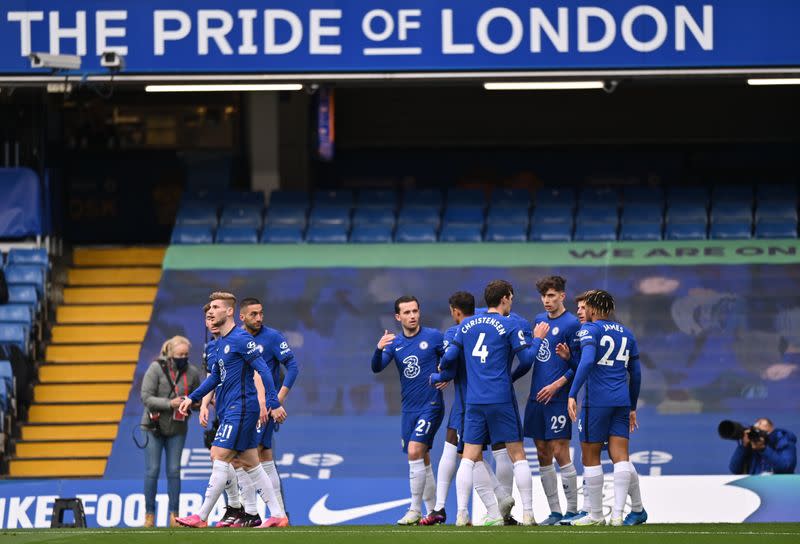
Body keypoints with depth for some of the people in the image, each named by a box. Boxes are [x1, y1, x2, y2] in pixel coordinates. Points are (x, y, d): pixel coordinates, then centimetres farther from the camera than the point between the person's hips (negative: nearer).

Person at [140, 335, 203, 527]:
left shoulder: (192, 372, -2)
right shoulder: (156, 368, -11)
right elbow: (146, 398, -15)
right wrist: (170, 404, -25)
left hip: (177, 429, 2)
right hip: (154, 426, -2)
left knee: (174, 471, 2)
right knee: (152, 470, -1)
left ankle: (174, 515, 7)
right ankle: (149, 514, 7)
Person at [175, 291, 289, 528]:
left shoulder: (241, 338, -13)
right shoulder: (220, 343, 16)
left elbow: (264, 370, -18)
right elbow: (215, 376, 28)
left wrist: (273, 404, -23)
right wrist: (192, 398, 23)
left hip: (241, 408, -10)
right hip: (232, 409, 10)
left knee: (220, 458, -9)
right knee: (250, 463, 10)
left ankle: (201, 517, -8)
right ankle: (277, 515, 11)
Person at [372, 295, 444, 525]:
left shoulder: (433, 336, -4)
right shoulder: (394, 343, 6)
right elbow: (377, 368, -6)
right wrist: (379, 350, -25)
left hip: (431, 406, -5)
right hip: (409, 409, 5)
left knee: (415, 451, -17)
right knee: (423, 460, 9)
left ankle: (415, 510, -12)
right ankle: (433, 512, 18)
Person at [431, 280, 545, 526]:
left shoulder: (466, 325, 10)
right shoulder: (509, 325, -3)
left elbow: (448, 358, 10)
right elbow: (526, 358, -5)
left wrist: (439, 376, 29)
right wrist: (537, 339, 13)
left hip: (473, 402, 3)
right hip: (501, 400, -3)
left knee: (470, 457, 4)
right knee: (517, 455, 4)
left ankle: (461, 513, -4)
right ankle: (527, 513, 1)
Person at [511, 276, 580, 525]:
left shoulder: (572, 324, -7)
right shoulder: (539, 320, 14)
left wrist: (557, 385, -18)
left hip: (557, 399, -7)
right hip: (536, 397, 7)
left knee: (560, 452, -7)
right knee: (543, 455, 7)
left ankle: (572, 510, 0)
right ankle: (554, 511, 12)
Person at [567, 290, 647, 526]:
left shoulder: (589, 329, -3)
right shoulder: (626, 333, 17)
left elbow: (587, 361, -20)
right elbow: (636, 374, 20)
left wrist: (572, 395, -23)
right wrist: (632, 407, 27)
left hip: (596, 400, -5)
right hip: (622, 401, 5)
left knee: (590, 457, 5)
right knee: (620, 457, 2)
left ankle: (596, 514, 7)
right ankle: (617, 514, -7)